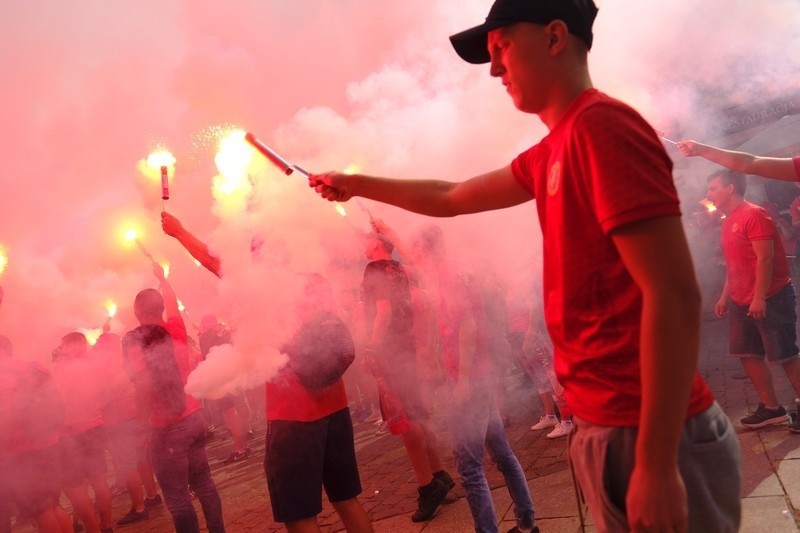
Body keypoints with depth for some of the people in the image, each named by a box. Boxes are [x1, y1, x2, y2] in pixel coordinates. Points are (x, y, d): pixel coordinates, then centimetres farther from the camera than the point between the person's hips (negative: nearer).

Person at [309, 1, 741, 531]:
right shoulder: (550, 153, 12)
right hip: (605, 425, 9)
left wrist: (656, 466, -22)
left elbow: (675, 296, -22)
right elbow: (450, 199, 27)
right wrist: (355, 184, 34)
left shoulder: (602, 125, -16)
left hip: (648, 435, -9)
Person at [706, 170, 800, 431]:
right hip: (741, 301, 9)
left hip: (770, 298, -9)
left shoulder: (754, 214, -13)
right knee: (748, 354, 7)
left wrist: (760, 297, -23)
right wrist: (725, 297, 17)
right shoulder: (729, 221, 14)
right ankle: (771, 408, 15)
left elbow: (765, 258, -19)